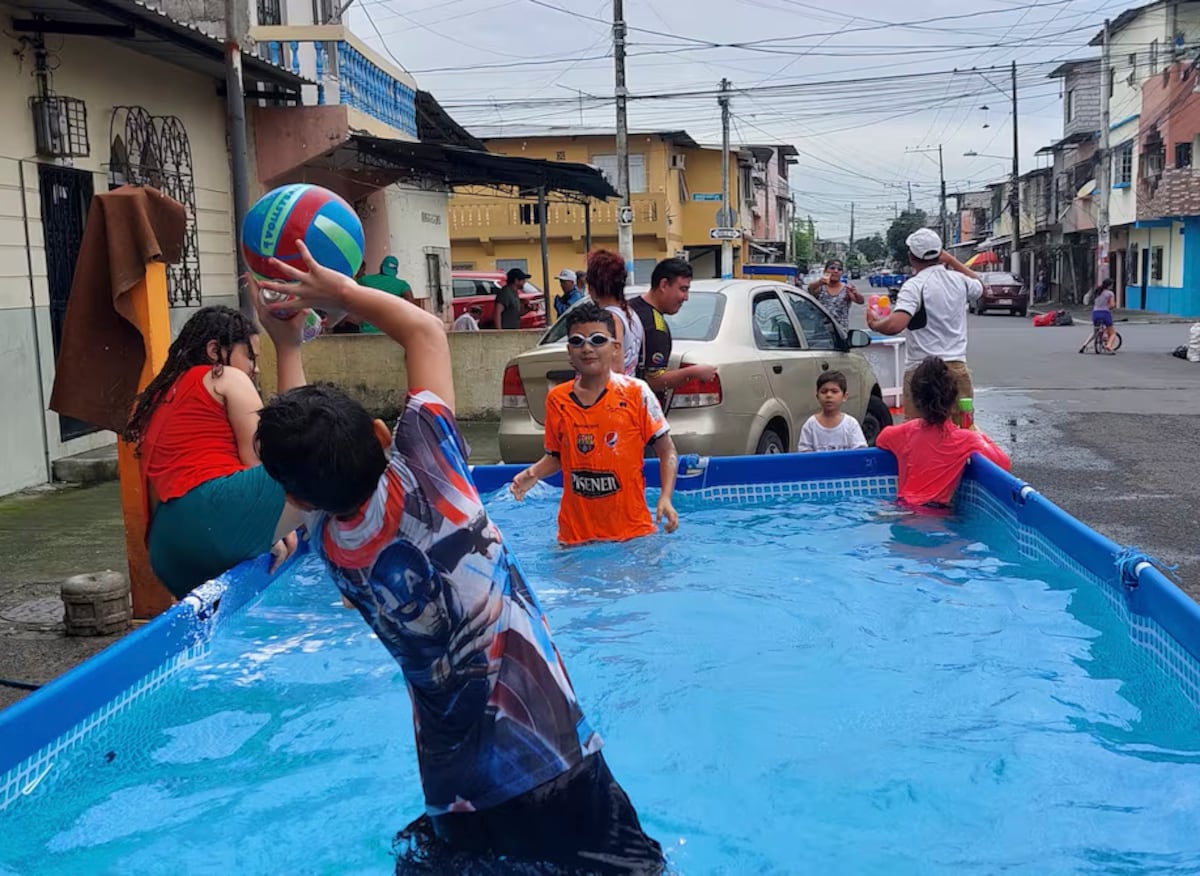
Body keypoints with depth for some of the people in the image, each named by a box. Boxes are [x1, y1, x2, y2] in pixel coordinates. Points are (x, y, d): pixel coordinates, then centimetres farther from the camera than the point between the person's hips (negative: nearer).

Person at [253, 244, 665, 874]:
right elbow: (426, 330, 2)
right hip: (558, 763, -2)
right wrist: (341, 292, 11)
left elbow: (301, 448, 21)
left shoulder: (328, 544, 0)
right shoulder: (424, 474, -11)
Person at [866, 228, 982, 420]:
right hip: (957, 368, 6)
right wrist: (952, 260, 30)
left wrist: (874, 323, -5)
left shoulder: (914, 286, -12)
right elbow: (980, 287, 32)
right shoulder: (959, 280, 6)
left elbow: (895, 325, -26)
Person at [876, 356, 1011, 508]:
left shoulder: (905, 432, 8)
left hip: (902, 508, 3)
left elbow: (880, 441, 29)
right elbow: (1004, 464, 1)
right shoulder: (966, 439, -3)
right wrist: (981, 437, 17)